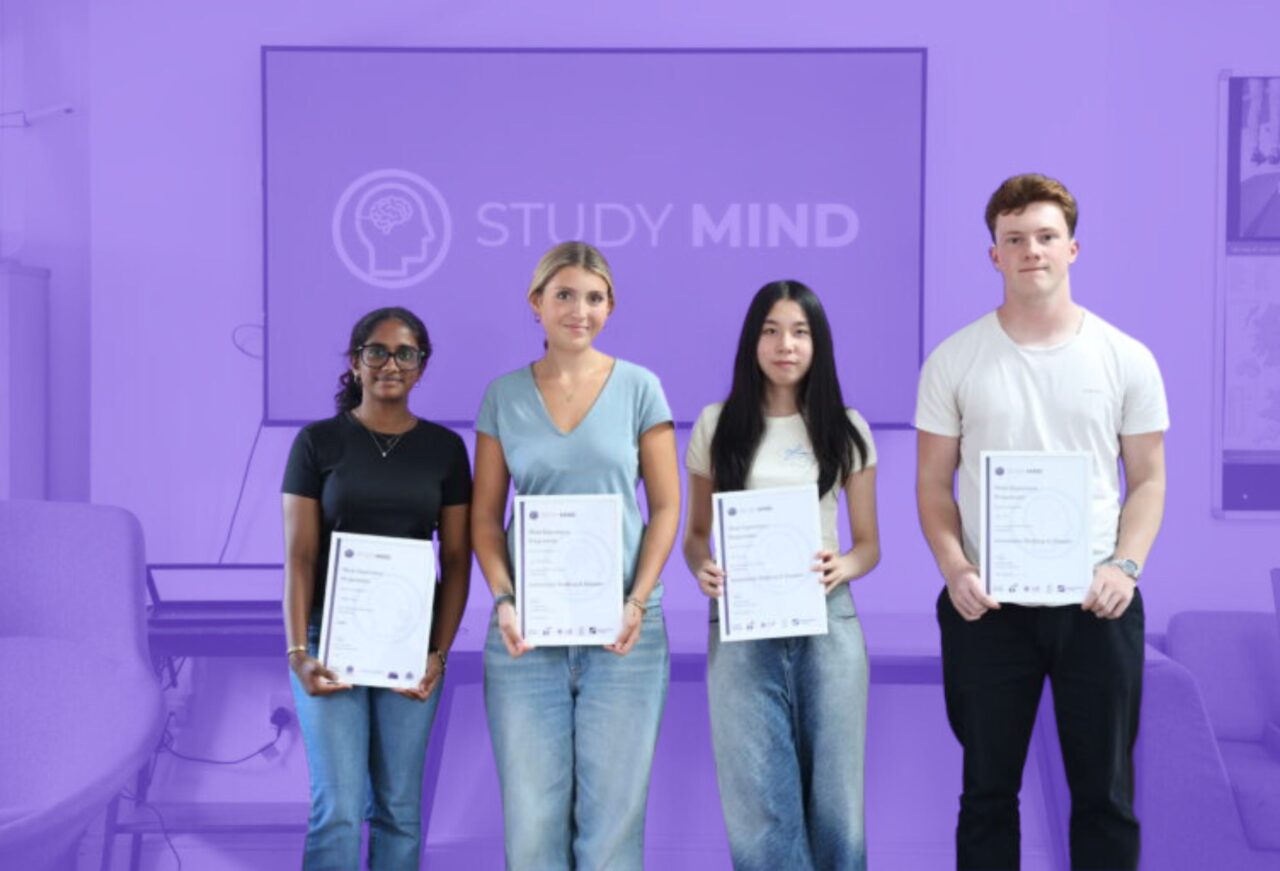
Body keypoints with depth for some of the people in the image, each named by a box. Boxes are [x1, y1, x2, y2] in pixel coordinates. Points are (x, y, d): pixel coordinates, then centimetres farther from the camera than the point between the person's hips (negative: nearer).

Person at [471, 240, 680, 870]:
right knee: (531, 815, 4)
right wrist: (503, 600, -8)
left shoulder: (638, 387, 3)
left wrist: (638, 601, -9)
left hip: (620, 628, -1)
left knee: (614, 812, 4)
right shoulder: (504, 395, 6)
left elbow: (666, 506, 2)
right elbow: (485, 516, 6)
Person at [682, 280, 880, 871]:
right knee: (759, 804, -2)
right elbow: (695, 532, 10)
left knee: (835, 798, 4)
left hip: (827, 622, 1)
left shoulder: (845, 429, 6)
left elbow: (868, 541, 8)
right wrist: (701, 569, -13)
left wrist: (845, 567, -15)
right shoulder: (717, 425, 5)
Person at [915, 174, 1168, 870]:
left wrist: (1126, 564, -11)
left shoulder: (1127, 360, 2)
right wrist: (954, 568, -12)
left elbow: (1148, 479, 5)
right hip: (988, 606, 0)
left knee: (1105, 791, 9)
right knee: (988, 789, 11)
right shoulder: (954, 360, 1)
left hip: (1097, 605, 1)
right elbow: (934, 484, 4)